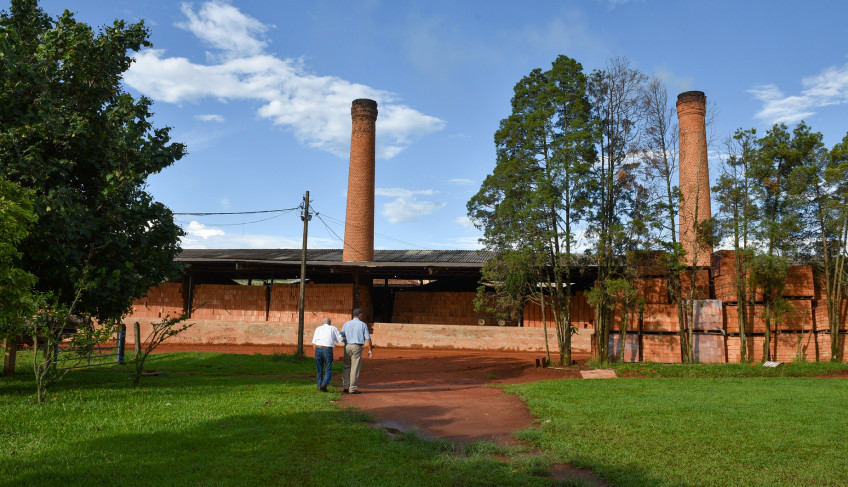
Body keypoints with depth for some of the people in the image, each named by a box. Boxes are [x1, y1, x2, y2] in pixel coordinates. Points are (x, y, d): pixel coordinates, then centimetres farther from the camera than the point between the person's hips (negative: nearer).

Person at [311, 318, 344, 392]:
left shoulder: (318, 328, 18)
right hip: (328, 350, -2)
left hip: (318, 349, 2)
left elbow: (314, 343, 9)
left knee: (319, 370, 16)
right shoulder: (333, 328, 15)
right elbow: (340, 340, 14)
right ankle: (324, 384, -15)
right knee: (328, 370, 5)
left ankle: (319, 386, 12)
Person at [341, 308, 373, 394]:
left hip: (347, 346, 4)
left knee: (346, 367, 15)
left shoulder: (346, 324, 7)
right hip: (357, 347, -4)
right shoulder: (363, 325, -1)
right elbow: (368, 338, -5)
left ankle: (345, 386, 11)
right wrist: (370, 350, 1)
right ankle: (352, 388, 1)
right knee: (355, 368, 0)